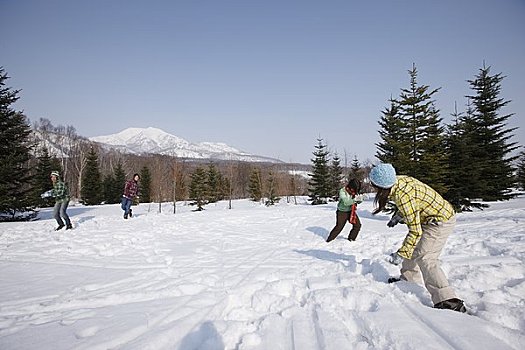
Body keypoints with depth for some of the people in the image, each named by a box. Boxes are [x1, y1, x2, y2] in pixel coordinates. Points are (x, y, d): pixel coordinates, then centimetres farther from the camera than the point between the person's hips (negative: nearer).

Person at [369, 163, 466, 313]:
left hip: (441, 221, -10)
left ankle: (448, 302, -21)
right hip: (432, 216, 10)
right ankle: (409, 279, 37)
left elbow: (415, 231, -28)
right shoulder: (399, 180, -7)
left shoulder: (402, 196, -32)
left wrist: (401, 254, -23)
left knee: (424, 258, -18)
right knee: (412, 248, 20)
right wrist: (397, 217, 19)